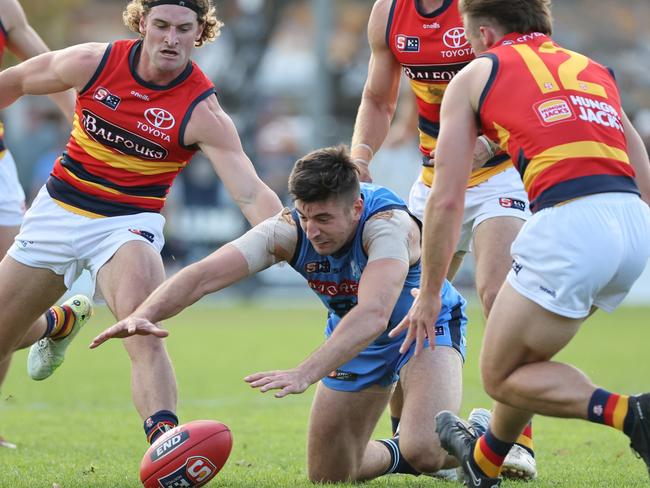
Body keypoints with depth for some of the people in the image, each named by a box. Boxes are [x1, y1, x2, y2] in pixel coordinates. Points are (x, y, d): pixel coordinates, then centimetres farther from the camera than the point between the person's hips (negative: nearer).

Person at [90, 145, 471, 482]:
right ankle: (397, 456, 36)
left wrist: (306, 373, -65)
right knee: (327, 475, 5)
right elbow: (203, 276, -32)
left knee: (425, 451, -29)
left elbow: (373, 315, -54)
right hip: (356, 337, 5)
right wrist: (145, 314, -51)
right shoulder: (288, 231, -24)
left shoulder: (388, 225, -38)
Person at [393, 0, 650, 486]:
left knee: (502, 376, 9)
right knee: (523, 348, 29)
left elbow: (446, 200, 12)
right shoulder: (594, 70, 28)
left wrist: (429, 294, 21)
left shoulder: (476, 75, 14)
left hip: (569, 223, -7)